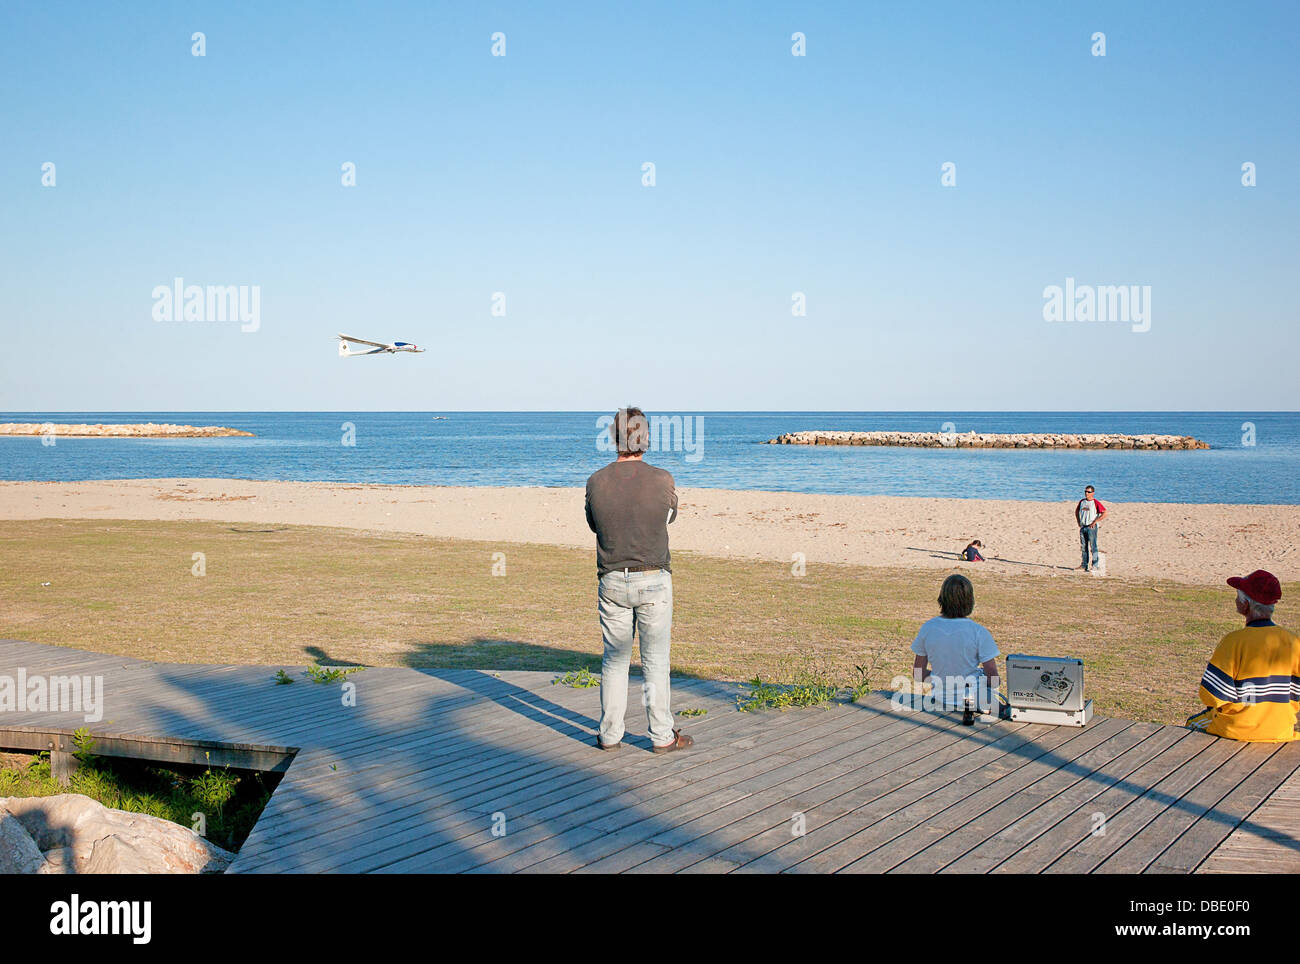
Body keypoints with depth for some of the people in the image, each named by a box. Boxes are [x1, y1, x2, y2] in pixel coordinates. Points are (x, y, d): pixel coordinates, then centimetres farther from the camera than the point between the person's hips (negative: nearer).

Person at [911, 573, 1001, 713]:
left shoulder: (927, 628, -11)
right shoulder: (979, 632, -21)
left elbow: (918, 675, -3)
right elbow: (993, 679, -16)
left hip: (940, 699, 3)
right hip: (972, 700, -3)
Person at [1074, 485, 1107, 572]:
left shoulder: (1096, 502, -8)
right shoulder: (1082, 501, 10)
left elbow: (1104, 513, -14)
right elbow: (1076, 511, 26)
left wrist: (1095, 522, -15)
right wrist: (1078, 522, 14)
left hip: (1091, 527, -6)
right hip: (1083, 527, 6)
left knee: (1093, 546, -6)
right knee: (1084, 547, 10)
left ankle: (1094, 565, -4)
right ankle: (1084, 565, 16)